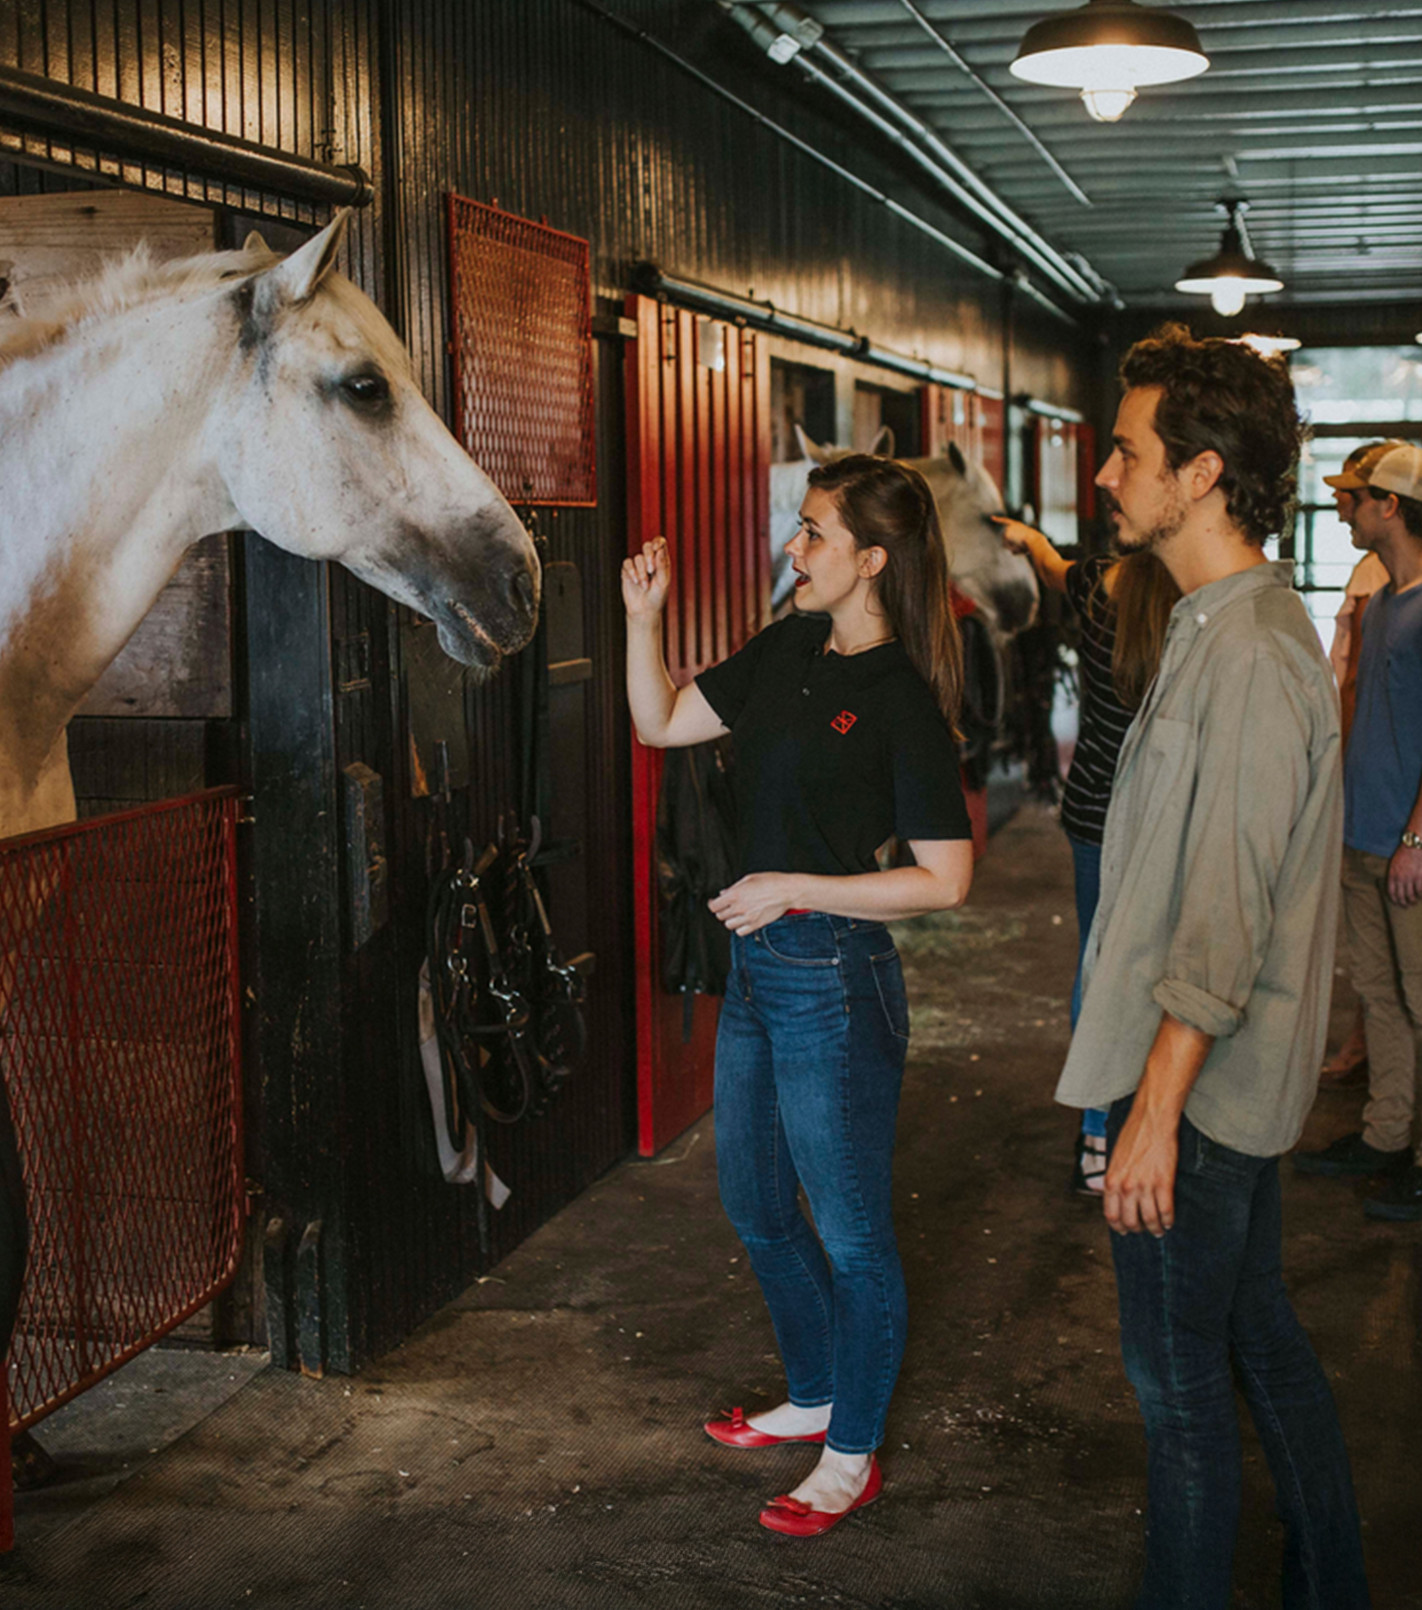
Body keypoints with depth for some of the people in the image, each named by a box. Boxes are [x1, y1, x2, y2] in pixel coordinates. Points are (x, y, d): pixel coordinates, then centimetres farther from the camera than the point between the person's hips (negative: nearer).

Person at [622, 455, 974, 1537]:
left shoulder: (902, 698, -17)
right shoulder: (787, 652, 5)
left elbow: (945, 879, -19)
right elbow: (661, 724, 12)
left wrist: (794, 888, -19)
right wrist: (644, 617, -2)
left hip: (835, 979, -9)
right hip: (758, 965, 9)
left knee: (852, 1232, 7)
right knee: (756, 1206, 21)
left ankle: (852, 1458, 23)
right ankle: (814, 1398, 41)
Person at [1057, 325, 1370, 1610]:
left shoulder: (1250, 656, -22)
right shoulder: (1226, 624, 11)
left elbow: (1224, 912, -24)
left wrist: (1156, 1109, -22)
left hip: (1200, 1082, -10)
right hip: (1229, 1072, 10)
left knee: (1180, 1382, 2)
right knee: (1261, 1340, 20)